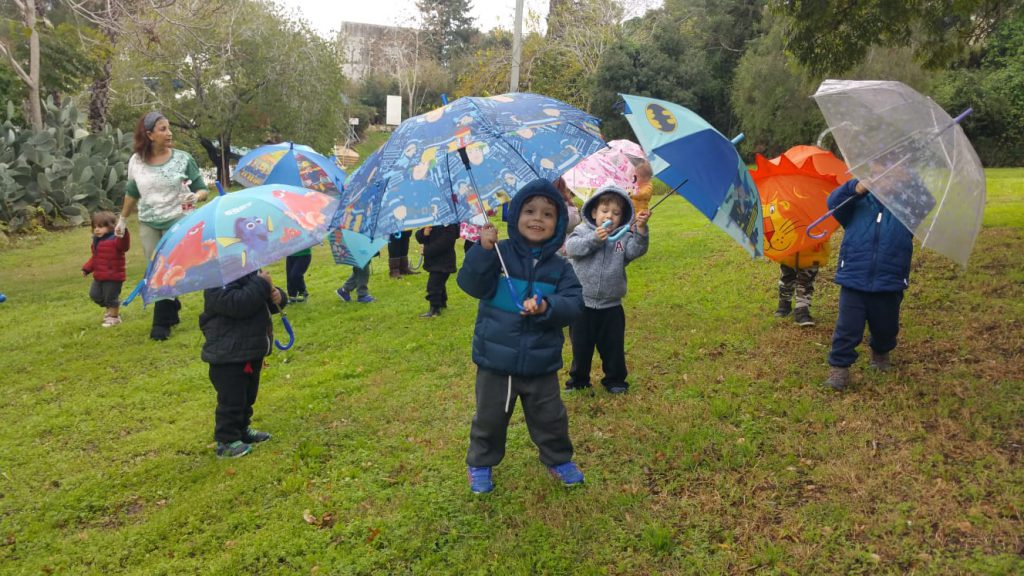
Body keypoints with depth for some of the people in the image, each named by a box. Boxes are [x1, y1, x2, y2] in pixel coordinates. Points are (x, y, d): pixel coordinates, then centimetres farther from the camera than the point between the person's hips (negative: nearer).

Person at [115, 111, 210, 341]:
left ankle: (161, 323, 3)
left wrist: (196, 196, -26)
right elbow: (131, 194, 15)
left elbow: (203, 189, -3)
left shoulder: (183, 159, -7)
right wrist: (123, 220, 22)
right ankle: (172, 314, 25)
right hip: (148, 224, 3)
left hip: (178, 221, -3)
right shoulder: (136, 162, 0)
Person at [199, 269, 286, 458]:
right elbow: (237, 304, -35)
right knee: (231, 399, -1)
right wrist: (261, 285, -28)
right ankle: (226, 442, 10)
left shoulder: (251, 273, 9)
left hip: (252, 351, 9)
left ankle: (242, 430, 37)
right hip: (228, 356, -9)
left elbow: (266, 303, 17)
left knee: (247, 396, 22)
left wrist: (277, 296, -7)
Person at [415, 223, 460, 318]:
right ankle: (442, 303, 41)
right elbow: (419, 237, 4)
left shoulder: (450, 225, -20)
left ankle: (435, 309, 0)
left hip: (443, 262, -9)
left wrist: (427, 251, -20)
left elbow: (443, 243, -27)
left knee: (433, 285, -9)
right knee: (439, 283, 24)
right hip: (434, 260, 9)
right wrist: (424, 233, -19)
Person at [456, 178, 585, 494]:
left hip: (541, 364, 2)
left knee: (550, 417, 17)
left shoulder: (559, 267, -1)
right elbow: (471, 285, -19)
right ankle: (480, 464, 36)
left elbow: (573, 302, -9)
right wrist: (483, 250, -33)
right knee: (489, 418, 14)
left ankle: (558, 459, 41)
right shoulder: (499, 254, -8)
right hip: (495, 361, -2)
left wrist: (548, 307, -28)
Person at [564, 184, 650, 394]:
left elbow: (636, 250, -17)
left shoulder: (624, 237, 2)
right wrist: (594, 239, -28)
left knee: (613, 346, 12)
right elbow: (571, 247, -18)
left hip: (611, 306, 1)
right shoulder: (583, 231, -1)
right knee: (581, 345, 12)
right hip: (582, 304, -1)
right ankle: (578, 379, 29)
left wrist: (641, 229, -33)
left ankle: (614, 380, 30)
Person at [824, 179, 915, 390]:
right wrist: (854, 187, -28)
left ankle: (880, 354, 48)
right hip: (853, 280, -2)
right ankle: (839, 368, 8)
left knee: (886, 328, 20)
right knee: (848, 329, -3)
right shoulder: (859, 201, 4)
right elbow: (834, 202, -10)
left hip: (890, 284, 2)